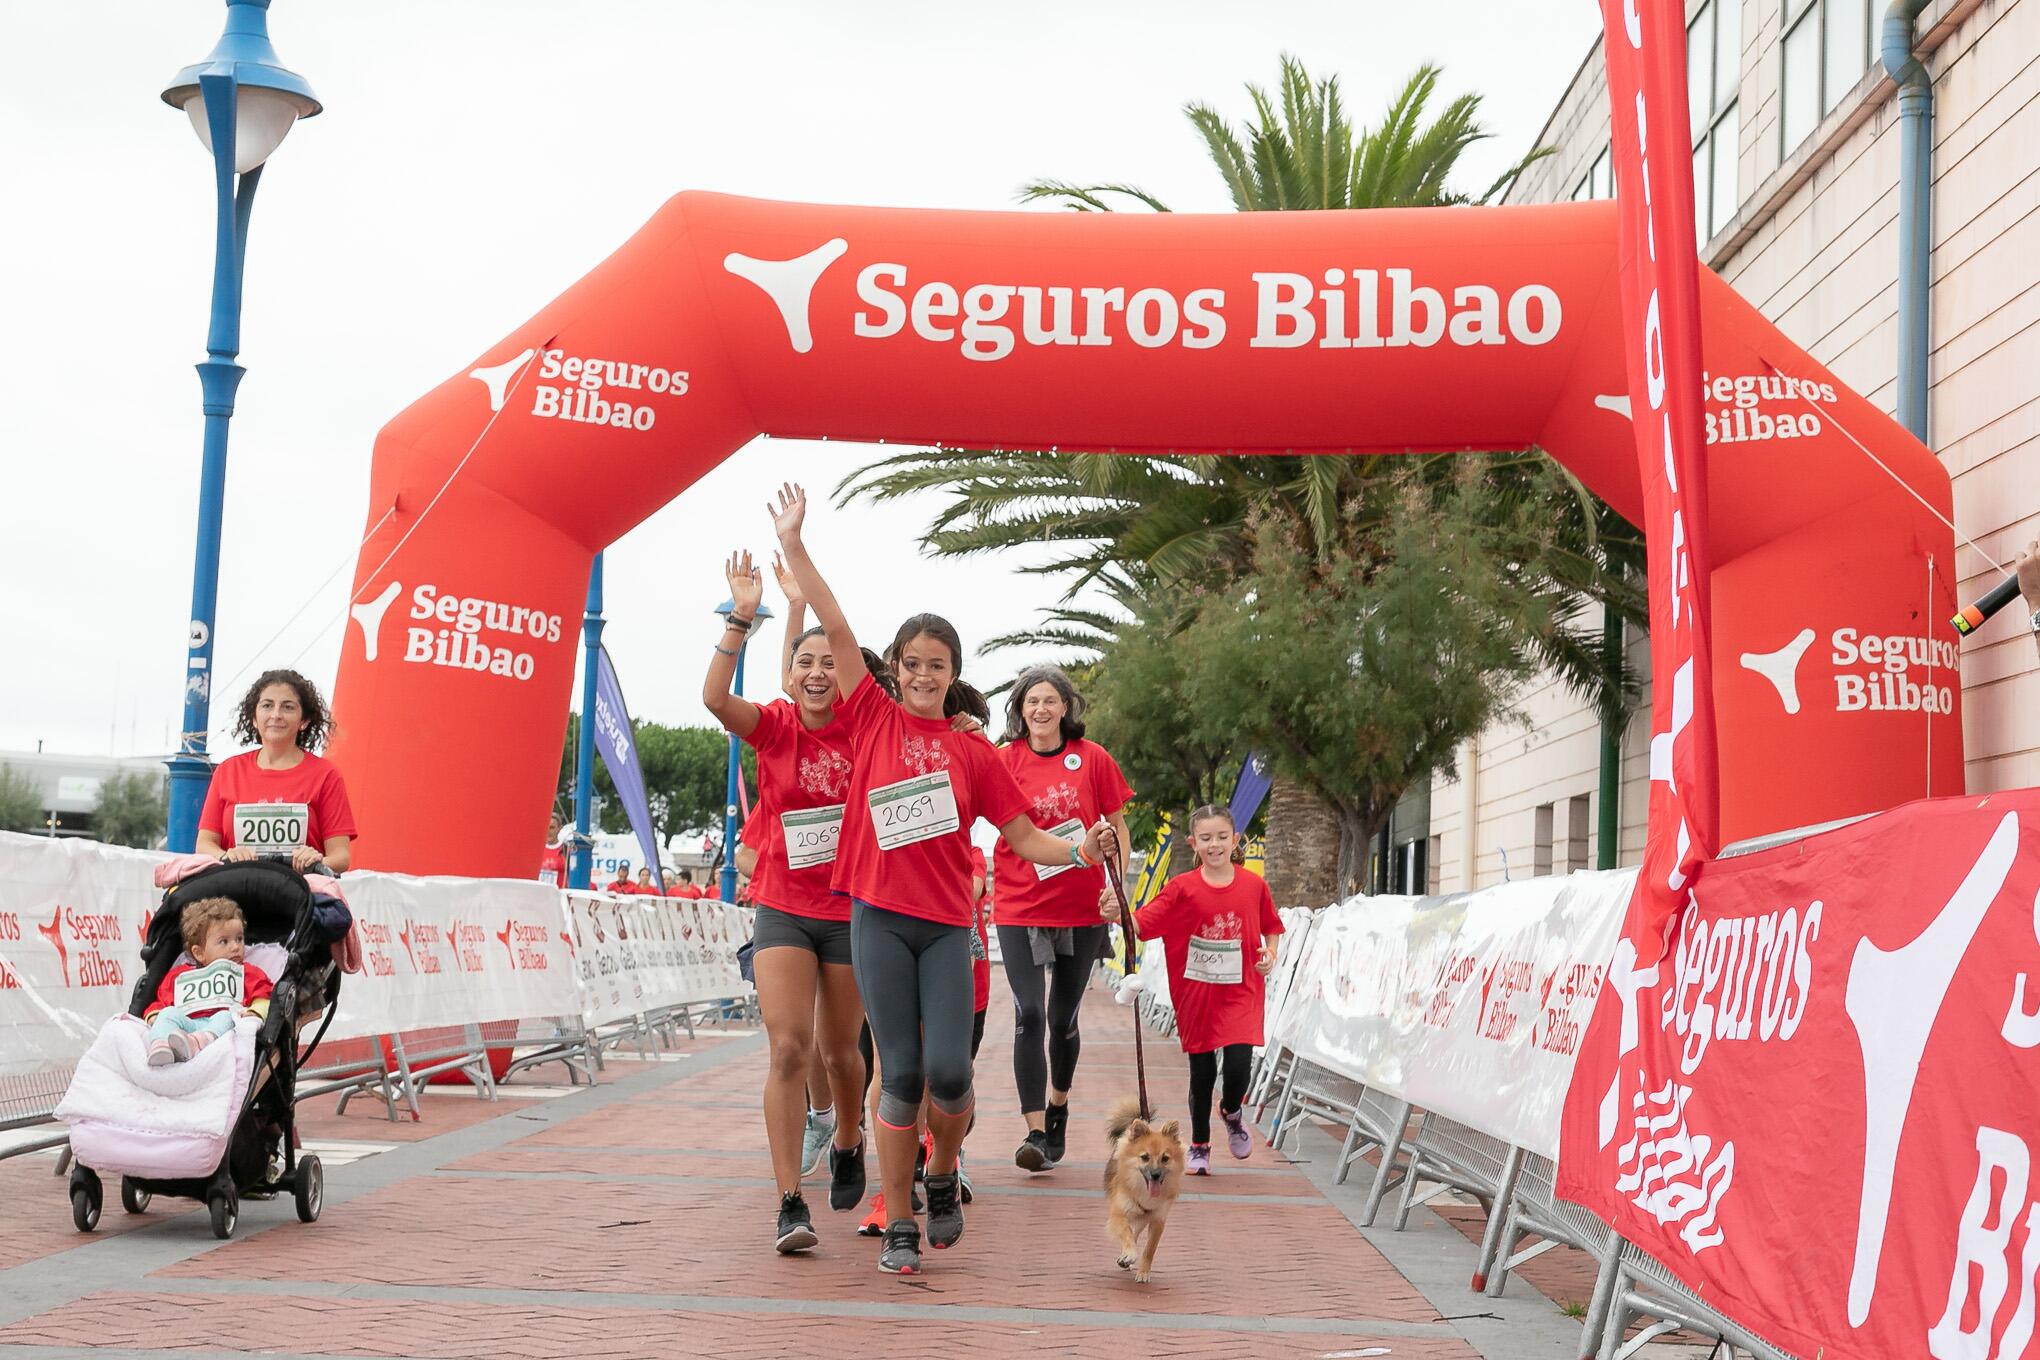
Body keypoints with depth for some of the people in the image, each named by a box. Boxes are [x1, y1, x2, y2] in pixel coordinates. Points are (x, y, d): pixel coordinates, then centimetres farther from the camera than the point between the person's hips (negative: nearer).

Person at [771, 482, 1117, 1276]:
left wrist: (1081, 851, -10)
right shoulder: (874, 720, 5)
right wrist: (793, 544, -2)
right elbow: (835, 629, 1)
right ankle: (898, 1224, 10)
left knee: (948, 1070, -9)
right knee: (900, 1074, -1)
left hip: (946, 925, 1)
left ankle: (943, 1175, 22)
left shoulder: (975, 751, 7)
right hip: (879, 917, -1)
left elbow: (1023, 836, 8)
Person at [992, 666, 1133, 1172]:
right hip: (1020, 908, -1)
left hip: (1082, 908, 1)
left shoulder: (1093, 758, 0)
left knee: (1063, 1018, 13)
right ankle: (1036, 1133, -9)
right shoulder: (1005, 760, -1)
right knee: (1029, 1016, -11)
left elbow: (1117, 826, 6)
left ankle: (1058, 1103, 37)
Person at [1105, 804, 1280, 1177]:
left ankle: (1232, 1111, 23)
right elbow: (1142, 922, -18)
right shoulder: (1182, 888, -8)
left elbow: (1270, 926, 15)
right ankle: (1199, 1147, 27)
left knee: (1238, 1065, -13)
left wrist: (1270, 953, -4)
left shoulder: (1254, 885, -2)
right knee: (1202, 1073, 7)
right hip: (1197, 993, 0)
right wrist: (1116, 914, -37)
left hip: (1241, 992, 0)